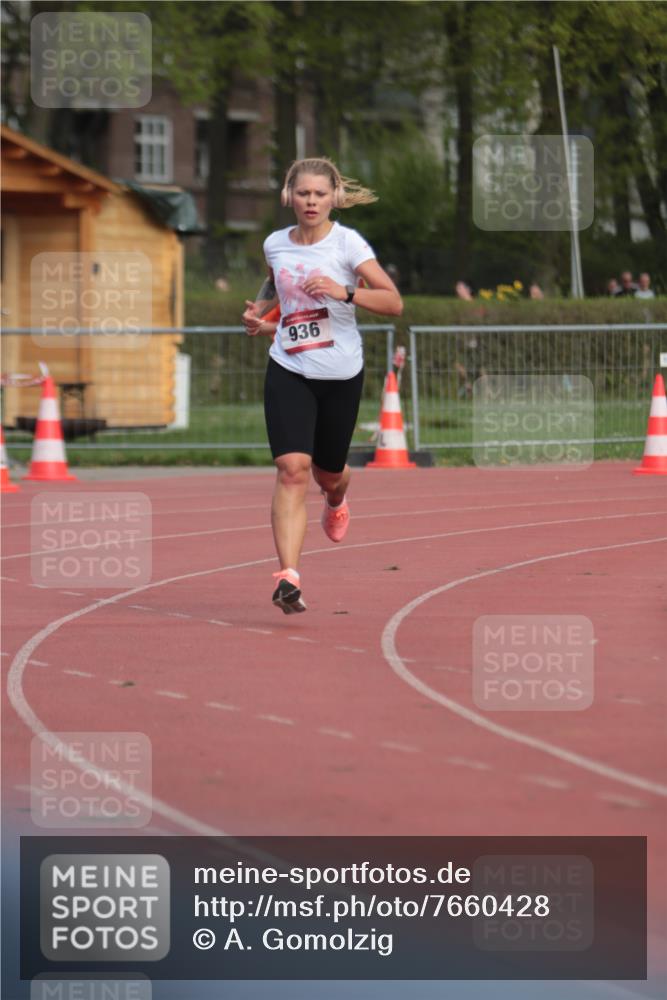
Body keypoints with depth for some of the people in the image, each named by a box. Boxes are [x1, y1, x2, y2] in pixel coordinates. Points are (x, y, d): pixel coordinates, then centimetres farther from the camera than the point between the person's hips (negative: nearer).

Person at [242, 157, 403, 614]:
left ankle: (337, 499, 55)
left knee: (327, 472, 14)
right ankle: (289, 576, -24)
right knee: (292, 469, -17)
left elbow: (394, 302, -13)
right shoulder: (276, 245, 4)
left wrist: (344, 292, -27)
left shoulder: (347, 243, -8)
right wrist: (260, 313, 9)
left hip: (341, 374, -1)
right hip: (288, 371, 1)